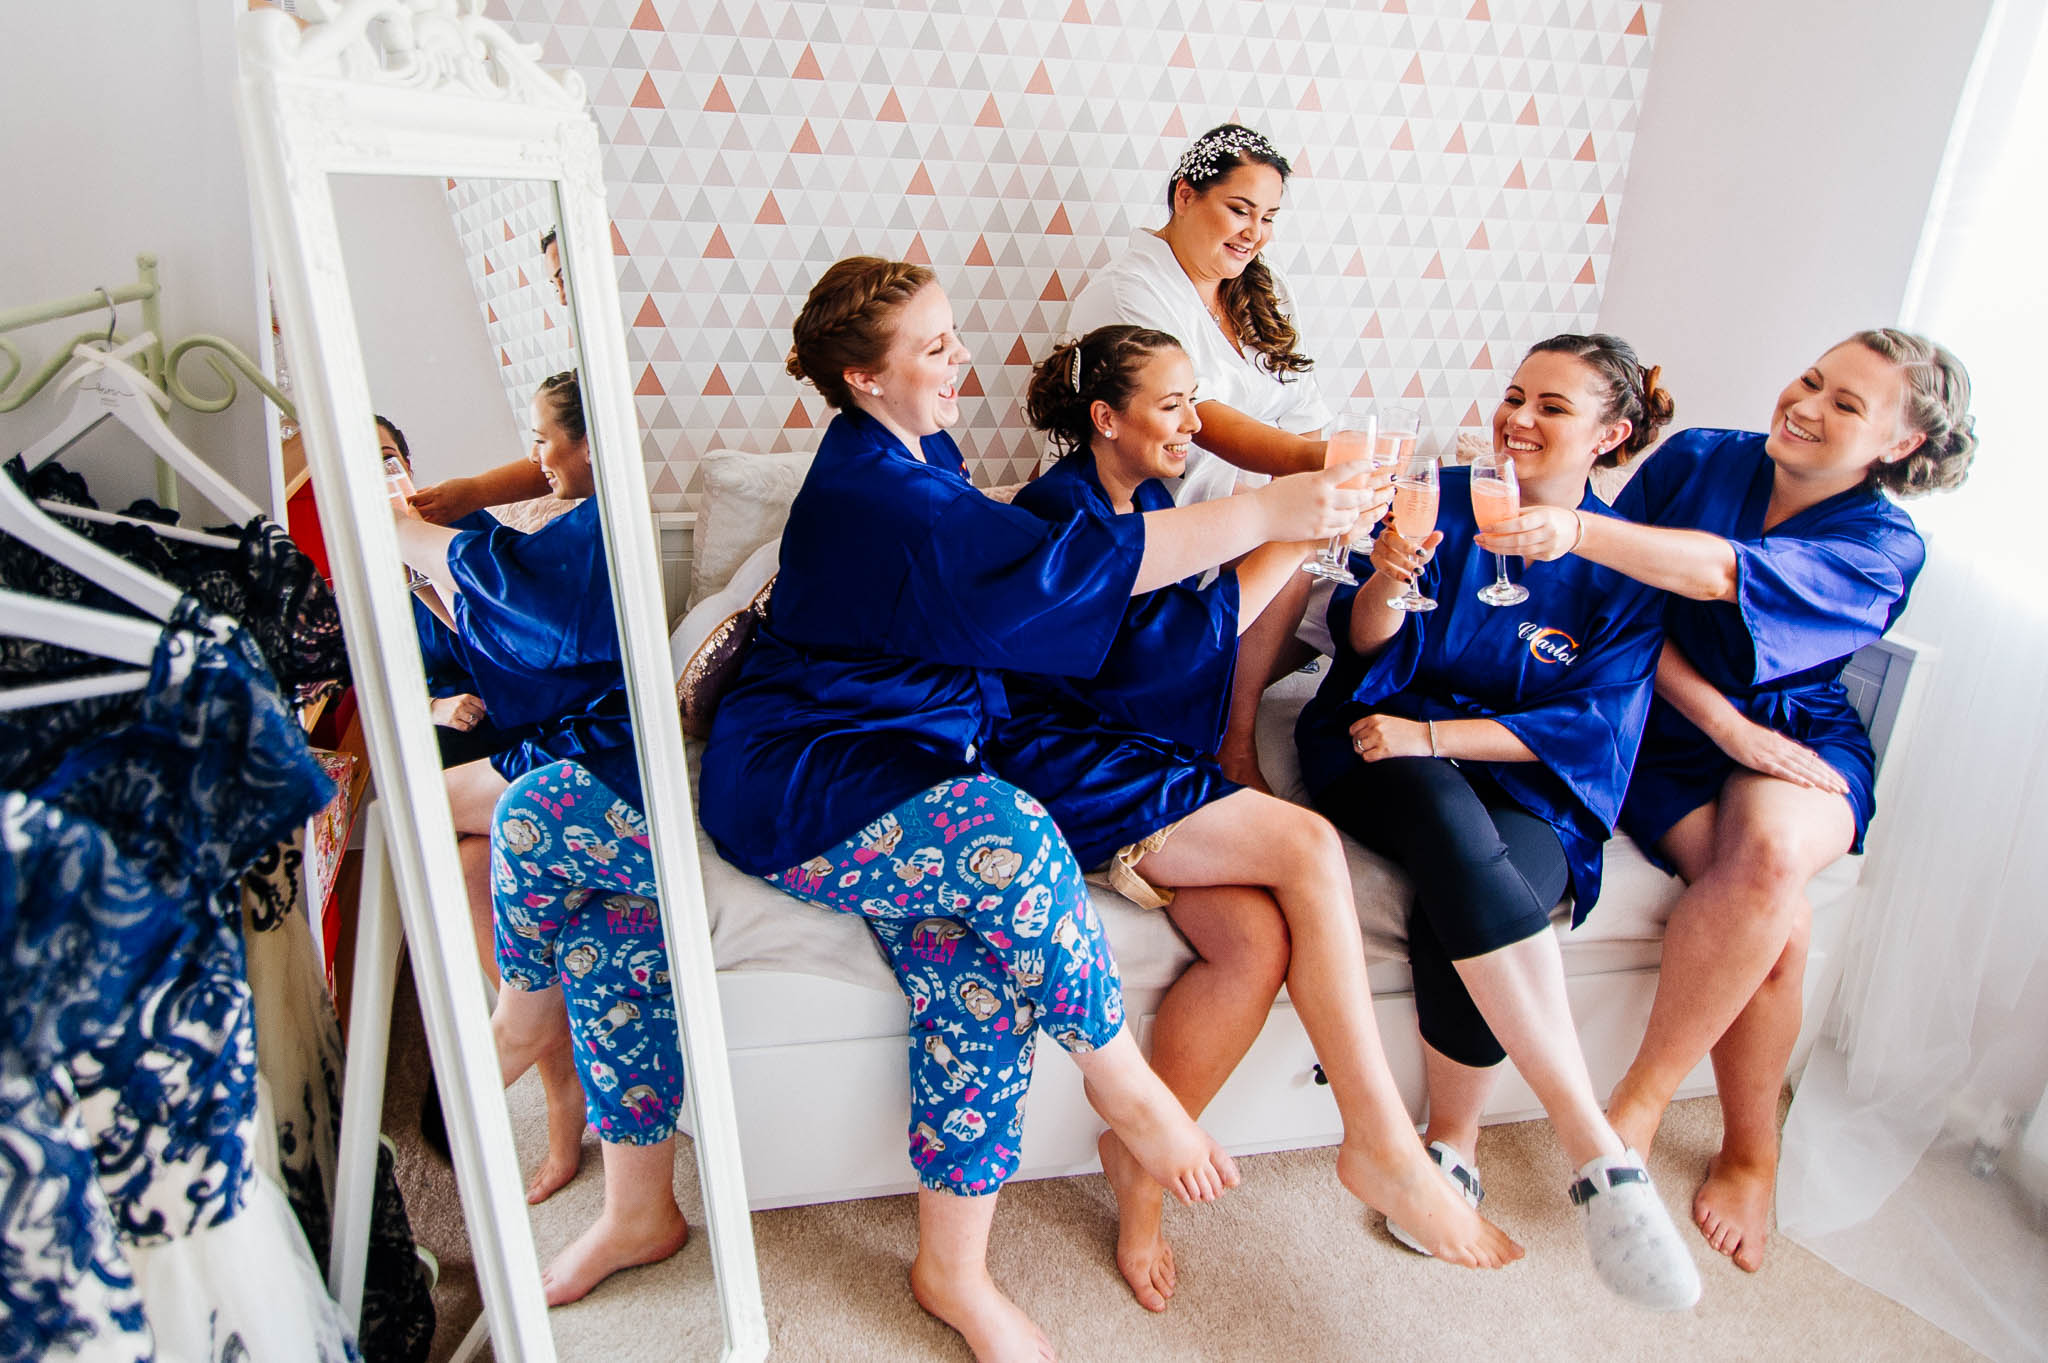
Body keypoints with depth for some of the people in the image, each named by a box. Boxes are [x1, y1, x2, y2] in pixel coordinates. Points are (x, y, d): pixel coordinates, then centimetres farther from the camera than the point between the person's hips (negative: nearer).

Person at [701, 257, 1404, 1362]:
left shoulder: (917, 452, 13)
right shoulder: (870, 494, -19)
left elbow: (993, 563, 25)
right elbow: (1065, 563, -26)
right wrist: (1268, 511, -22)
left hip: (893, 760, 9)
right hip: (797, 791, -8)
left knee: (980, 980, -13)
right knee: (1005, 837, -36)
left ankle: (953, 1273, 2)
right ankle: (1123, 1082, -11)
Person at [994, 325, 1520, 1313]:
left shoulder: (1145, 504, 19)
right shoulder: (1057, 509, -8)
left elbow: (1185, 633, 24)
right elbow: (1159, 650, -19)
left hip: (1144, 761, 8)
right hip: (1066, 764, -7)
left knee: (1259, 940, -19)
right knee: (1308, 843, -23)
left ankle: (1138, 1162, -2)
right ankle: (1381, 1137, -10)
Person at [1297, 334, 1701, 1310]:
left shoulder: (1625, 566, 4)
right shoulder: (1441, 499, 6)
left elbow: (1588, 727, -3)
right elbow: (1369, 646, -2)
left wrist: (1431, 736, -14)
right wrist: (1388, 581, -25)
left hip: (1527, 784, 0)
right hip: (1386, 758, 0)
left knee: (1455, 921, -31)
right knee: (1453, 830, -35)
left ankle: (1453, 1141, -5)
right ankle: (1598, 1154, -31)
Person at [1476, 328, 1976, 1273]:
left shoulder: (1883, 547, -4)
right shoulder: (1698, 458, 1)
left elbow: (1721, 573, -26)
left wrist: (1576, 531, -43)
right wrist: (1720, 717, -13)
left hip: (1800, 743, 0)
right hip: (1670, 734, 0)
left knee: (1771, 855, -34)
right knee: (1778, 916, -26)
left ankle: (1635, 1107, -18)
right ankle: (1751, 1153, -4)